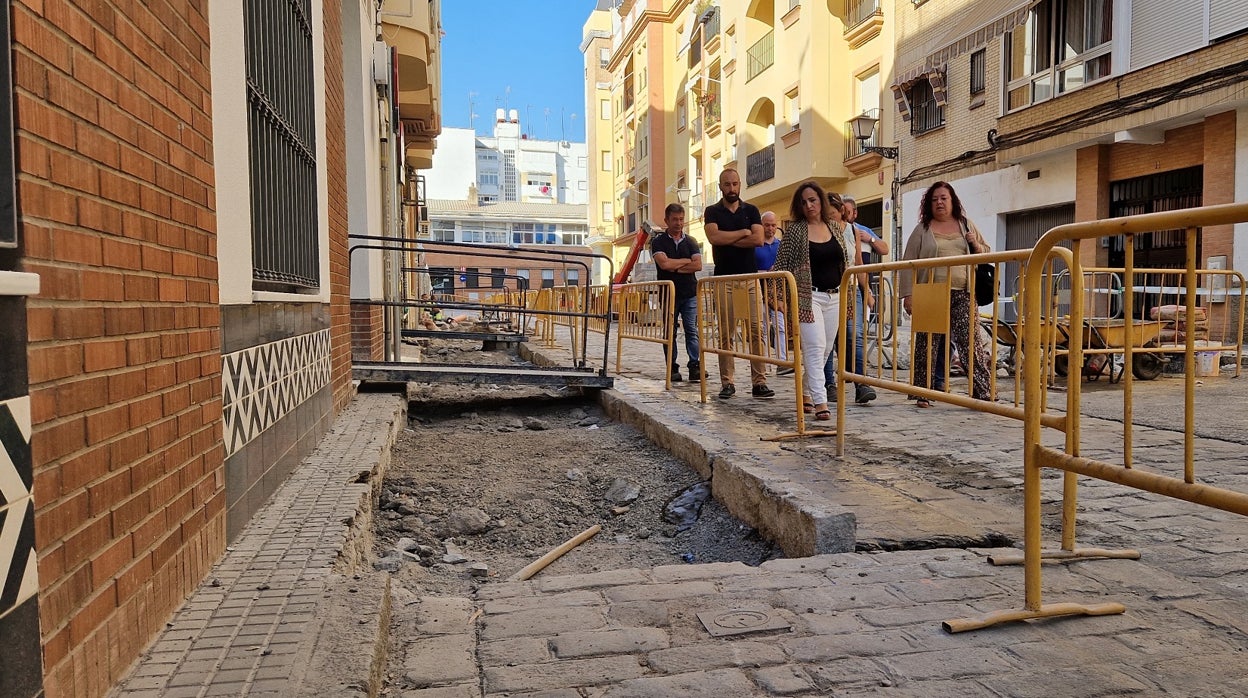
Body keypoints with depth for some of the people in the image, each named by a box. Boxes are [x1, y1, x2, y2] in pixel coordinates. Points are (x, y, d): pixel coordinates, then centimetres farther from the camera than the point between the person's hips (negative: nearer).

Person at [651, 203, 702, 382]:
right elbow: (664, 263, -14)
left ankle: (695, 367, -3)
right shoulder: (658, 242, 3)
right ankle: (672, 369, 7)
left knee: (692, 330, -4)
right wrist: (686, 261, -3)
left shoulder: (690, 242, 11)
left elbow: (698, 265, -2)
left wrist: (674, 267, -8)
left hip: (690, 293, 2)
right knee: (670, 332, 2)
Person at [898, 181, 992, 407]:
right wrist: (907, 294, -4)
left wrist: (976, 245, 0)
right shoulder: (922, 230, 8)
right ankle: (924, 392, 10)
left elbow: (986, 254, 23)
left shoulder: (966, 225, 17)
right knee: (928, 343, 2)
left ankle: (983, 389, -2)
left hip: (962, 294, 1)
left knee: (970, 340, -6)